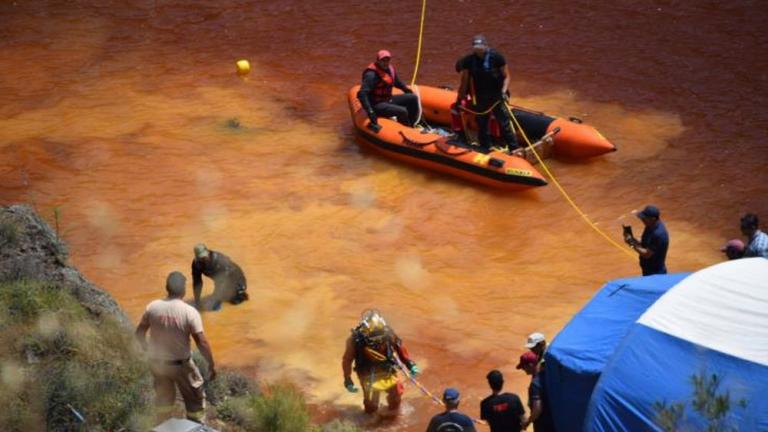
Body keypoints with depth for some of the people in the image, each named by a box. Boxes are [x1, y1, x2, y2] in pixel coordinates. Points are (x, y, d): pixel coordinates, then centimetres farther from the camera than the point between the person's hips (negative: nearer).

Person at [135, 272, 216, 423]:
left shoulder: (153, 307, -11)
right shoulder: (190, 312, -21)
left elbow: (139, 332, 0)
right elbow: (202, 343, -20)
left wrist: (147, 348, 19)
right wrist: (211, 364, -8)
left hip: (157, 362, 4)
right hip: (181, 364, -4)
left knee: (163, 398, 25)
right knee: (196, 399, 16)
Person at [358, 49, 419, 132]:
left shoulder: (390, 69, 4)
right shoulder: (372, 74, -23)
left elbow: (398, 83, 26)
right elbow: (362, 94, -31)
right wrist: (370, 111, -39)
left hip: (388, 99, 9)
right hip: (377, 105, -9)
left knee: (413, 98, 4)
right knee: (402, 111, -27)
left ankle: (412, 125, 12)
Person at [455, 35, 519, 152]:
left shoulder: (496, 57, -12)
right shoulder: (468, 61, -5)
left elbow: (506, 76, -5)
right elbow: (464, 83, 5)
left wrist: (503, 92, -20)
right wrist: (459, 100, 7)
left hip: (496, 97, -3)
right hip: (480, 99, 3)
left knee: (504, 123, -5)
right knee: (482, 126, 12)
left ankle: (514, 150, 3)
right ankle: (485, 150, 27)